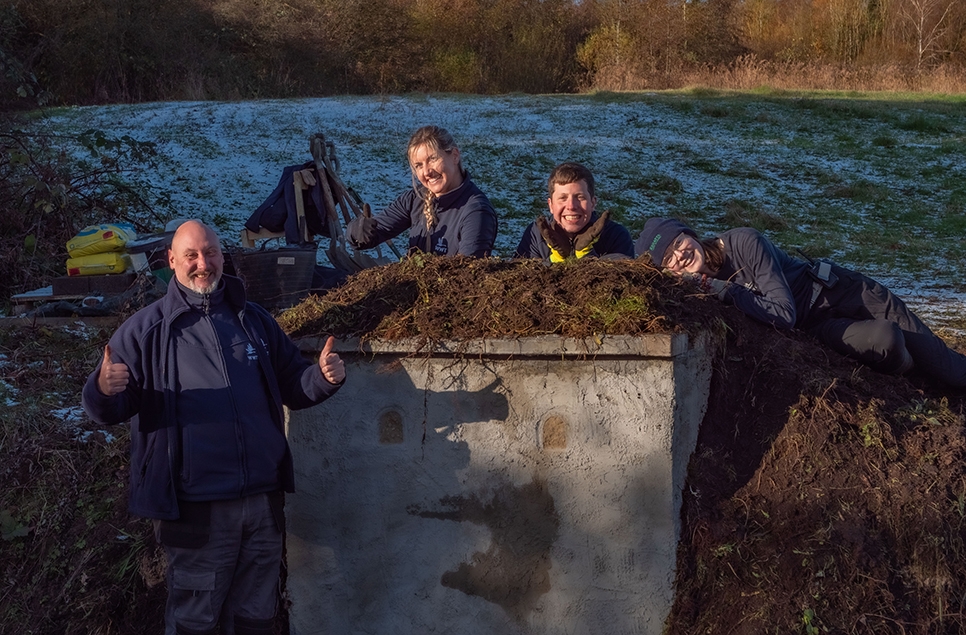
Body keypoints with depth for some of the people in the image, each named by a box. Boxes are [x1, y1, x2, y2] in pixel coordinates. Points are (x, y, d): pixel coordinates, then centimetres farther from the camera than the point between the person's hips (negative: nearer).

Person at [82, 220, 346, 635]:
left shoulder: (256, 321, 11)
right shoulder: (146, 329, -1)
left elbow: (293, 386, 16)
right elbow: (109, 410, -3)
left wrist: (323, 377, -5)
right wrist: (104, 391, -27)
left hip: (263, 500, 4)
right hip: (195, 507, -4)